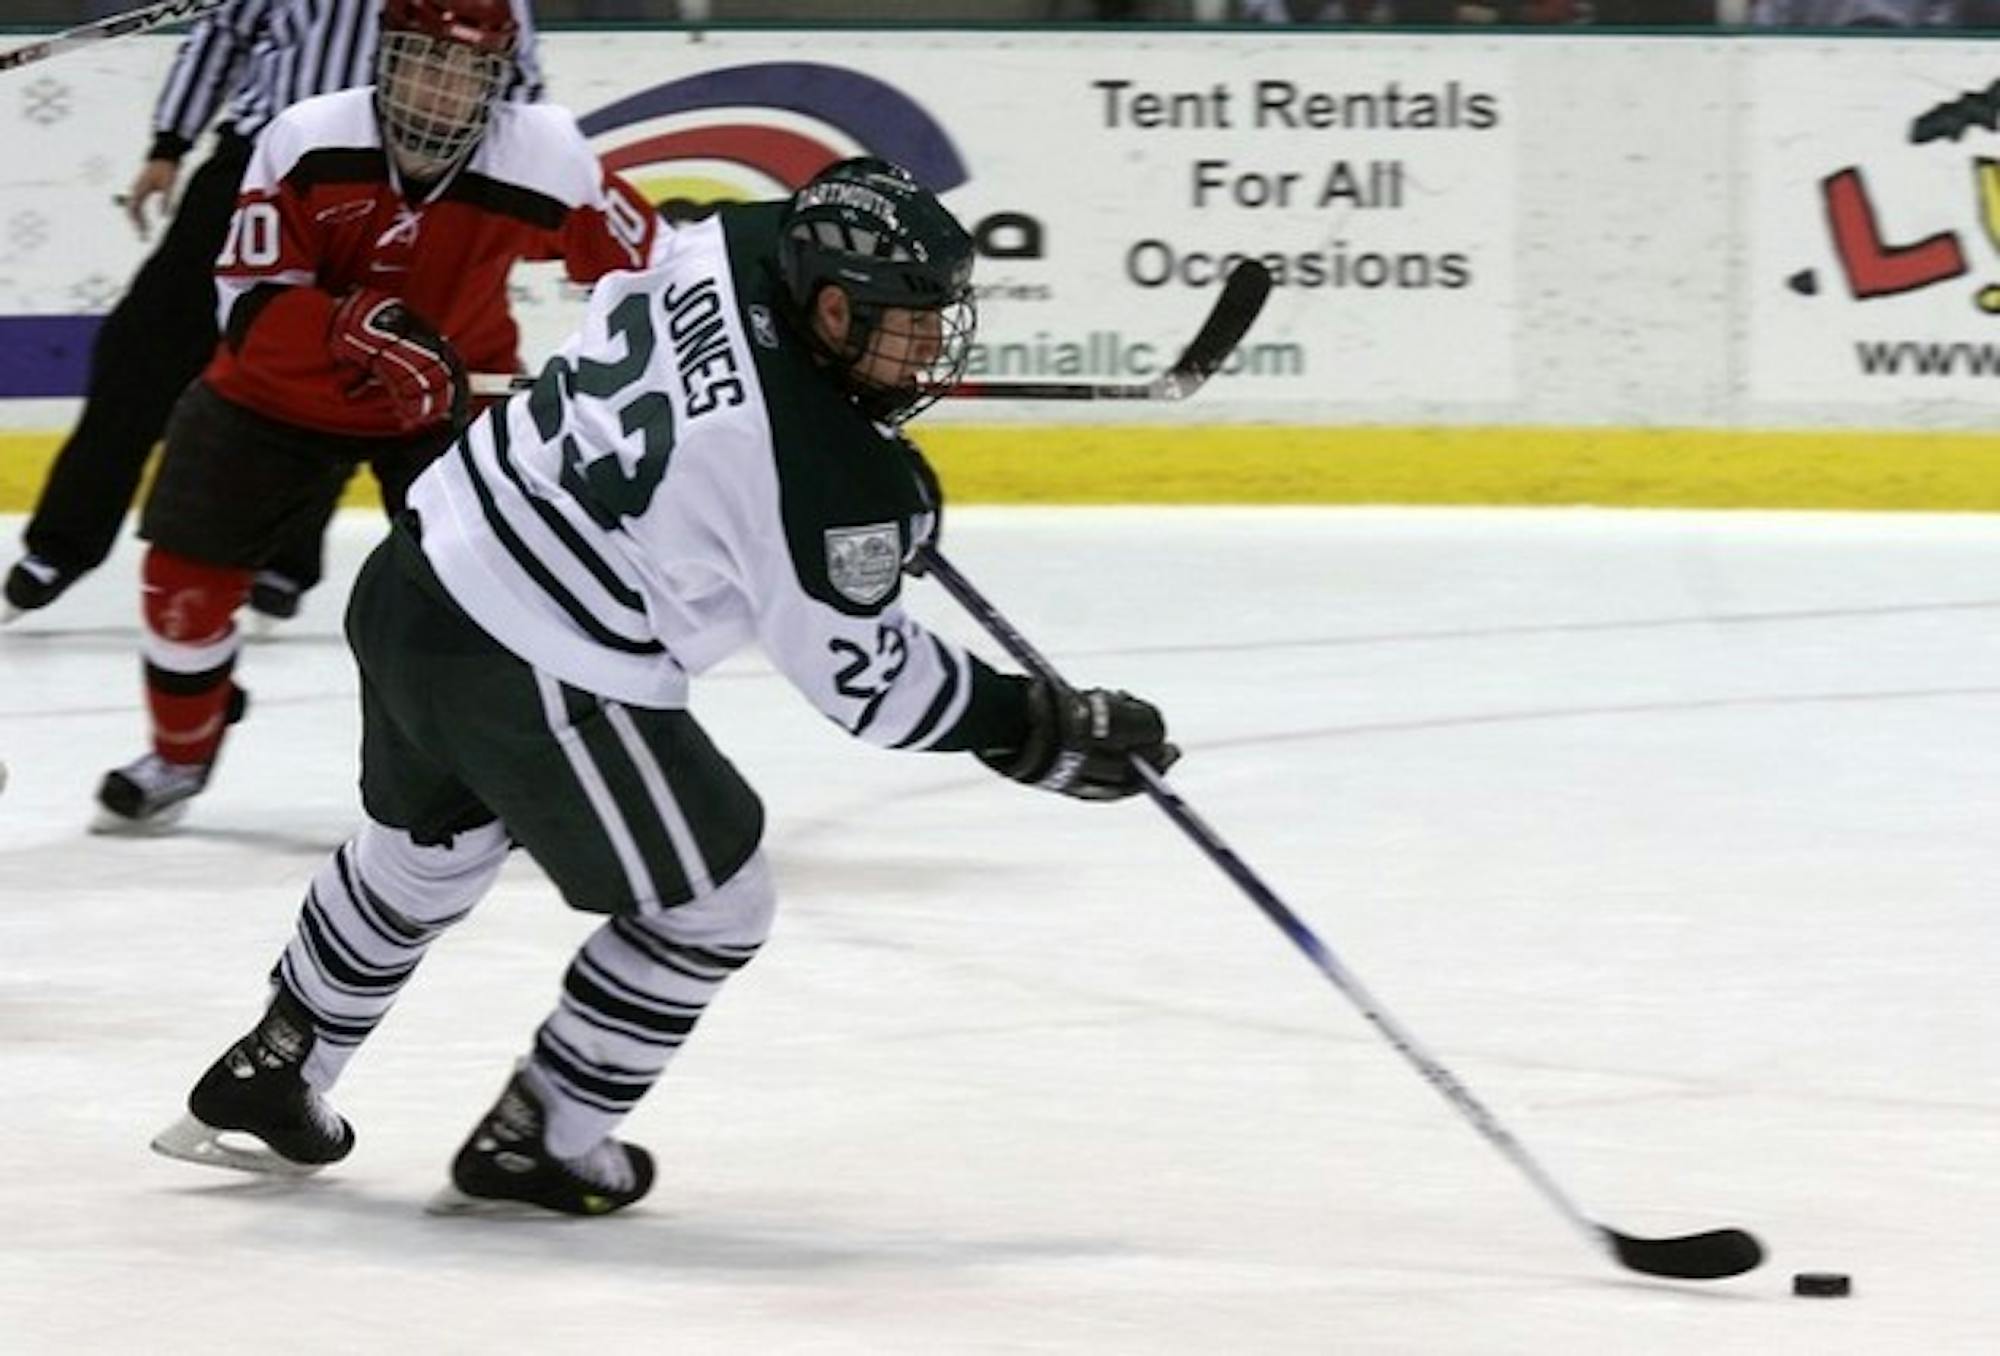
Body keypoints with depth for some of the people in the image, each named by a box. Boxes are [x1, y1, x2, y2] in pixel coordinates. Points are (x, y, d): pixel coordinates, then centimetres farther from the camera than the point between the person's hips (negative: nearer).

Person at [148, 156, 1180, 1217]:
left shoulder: (743, 246, -4)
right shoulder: (822, 477, -26)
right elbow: (862, 677, -15)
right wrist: (1039, 730, -6)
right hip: (534, 679, -9)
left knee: (427, 845, 34)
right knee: (710, 907, 9)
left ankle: (268, 1076, 50)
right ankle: (534, 1147, 21)